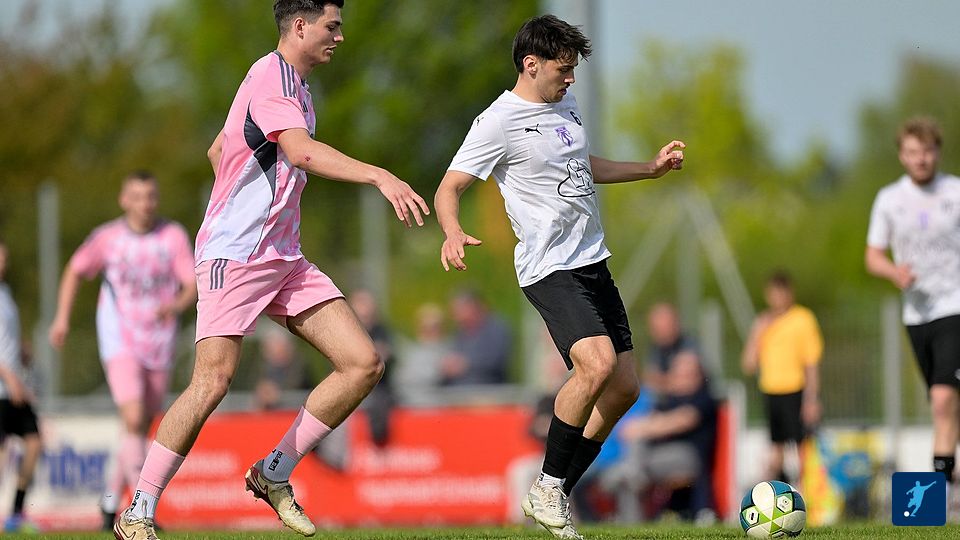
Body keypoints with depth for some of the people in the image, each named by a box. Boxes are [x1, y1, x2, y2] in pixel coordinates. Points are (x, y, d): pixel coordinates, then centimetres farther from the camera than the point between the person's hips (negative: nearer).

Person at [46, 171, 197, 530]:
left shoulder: (174, 236, -3)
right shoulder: (107, 238, -3)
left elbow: (193, 287, -7)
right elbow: (75, 271, 12)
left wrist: (177, 304, -29)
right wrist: (62, 318, 3)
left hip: (159, 344, 3)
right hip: (120, 341, -3)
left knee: (141, 429, 11)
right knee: (134, 420, -19)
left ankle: (112, 500, 31)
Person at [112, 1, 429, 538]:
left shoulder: (294, 85, 19)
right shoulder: (272, 76, -11)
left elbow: (219, 150, 30)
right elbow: (302, 152, -29)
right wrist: (380, 177, -38)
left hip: (285, 258, 10)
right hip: (234, 255, -10)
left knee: (364, 364, -2)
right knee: (213, 379, -19)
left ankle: (274, 473, 9)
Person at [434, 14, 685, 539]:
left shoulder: (566, 104, 14)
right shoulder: (499, 122, -11)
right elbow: (450, 187, -13)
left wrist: (650, 168, 31)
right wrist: (453, 234, -32)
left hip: (593, 262, 9)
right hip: (550, 271, -9)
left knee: (624, 387, 6)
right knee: (598, 363, -28)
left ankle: (554, 496, 16)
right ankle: (547, 488, -12)